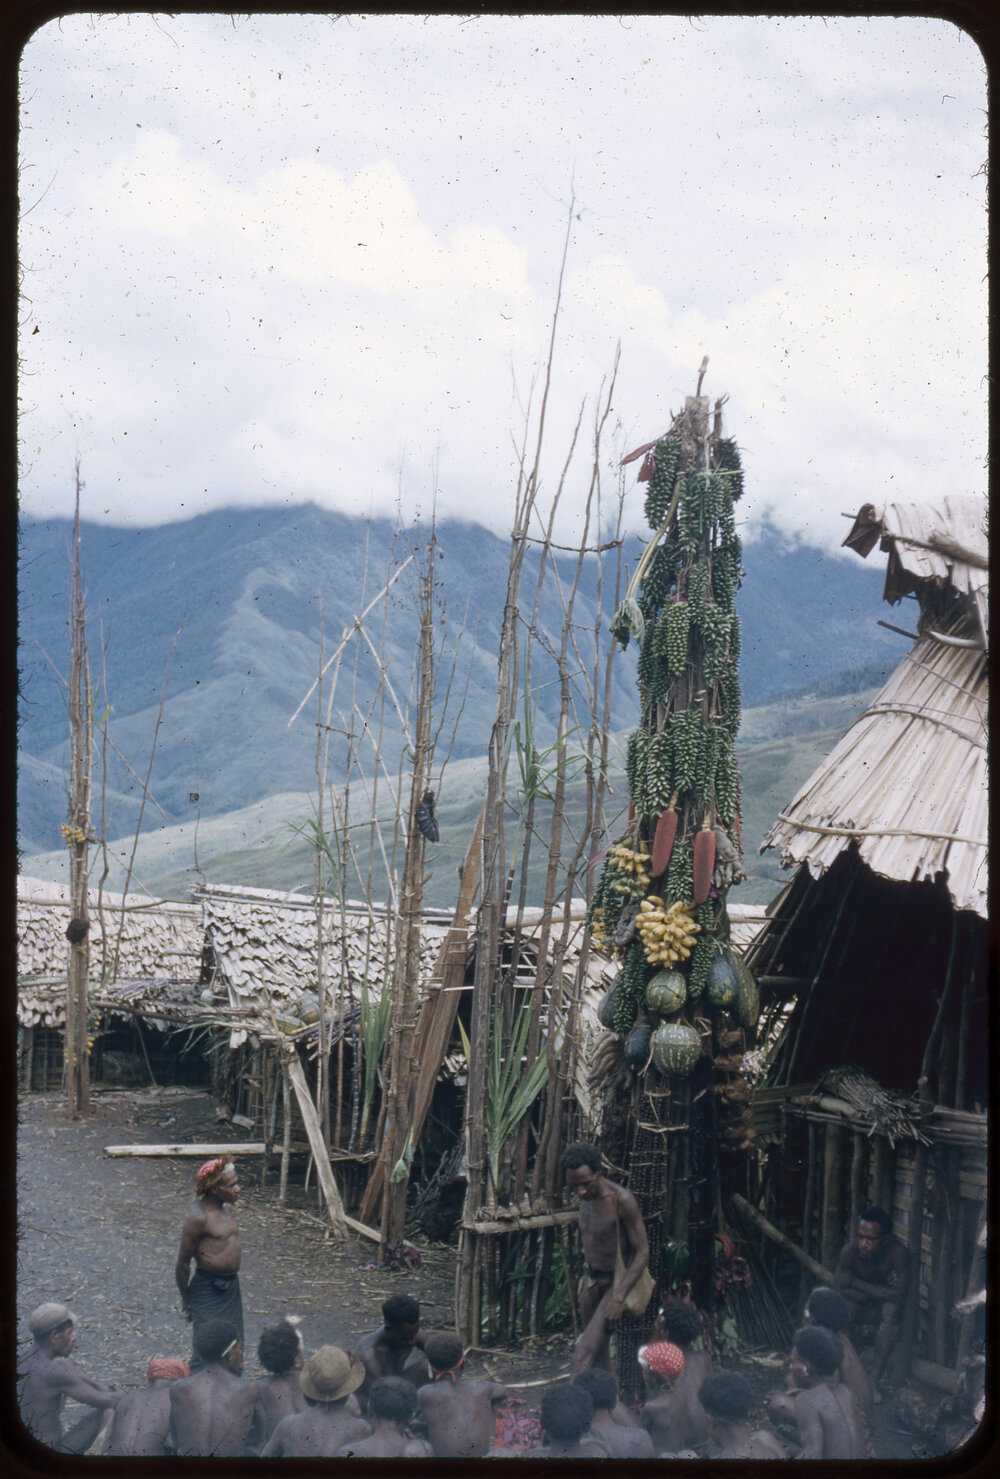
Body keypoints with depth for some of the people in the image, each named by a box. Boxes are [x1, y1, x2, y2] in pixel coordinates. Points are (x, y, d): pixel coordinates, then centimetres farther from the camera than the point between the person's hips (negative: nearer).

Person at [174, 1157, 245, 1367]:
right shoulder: (199, 1217, -20)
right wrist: (186, 1299, -5)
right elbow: (183, 1263, -13)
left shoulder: (226, 1208, 6)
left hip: (231, 1285, 8)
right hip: (208, 1288, -8)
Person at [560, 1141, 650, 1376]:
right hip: (592, 1281, 8)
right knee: (598, 1354, 12)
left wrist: (618, 1298, -24)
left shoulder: (622, 1200, -22)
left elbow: (642, 1252, -20)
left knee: (583, 1354, -17)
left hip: (615, 1283, -8)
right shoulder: (586, 1197, 1)